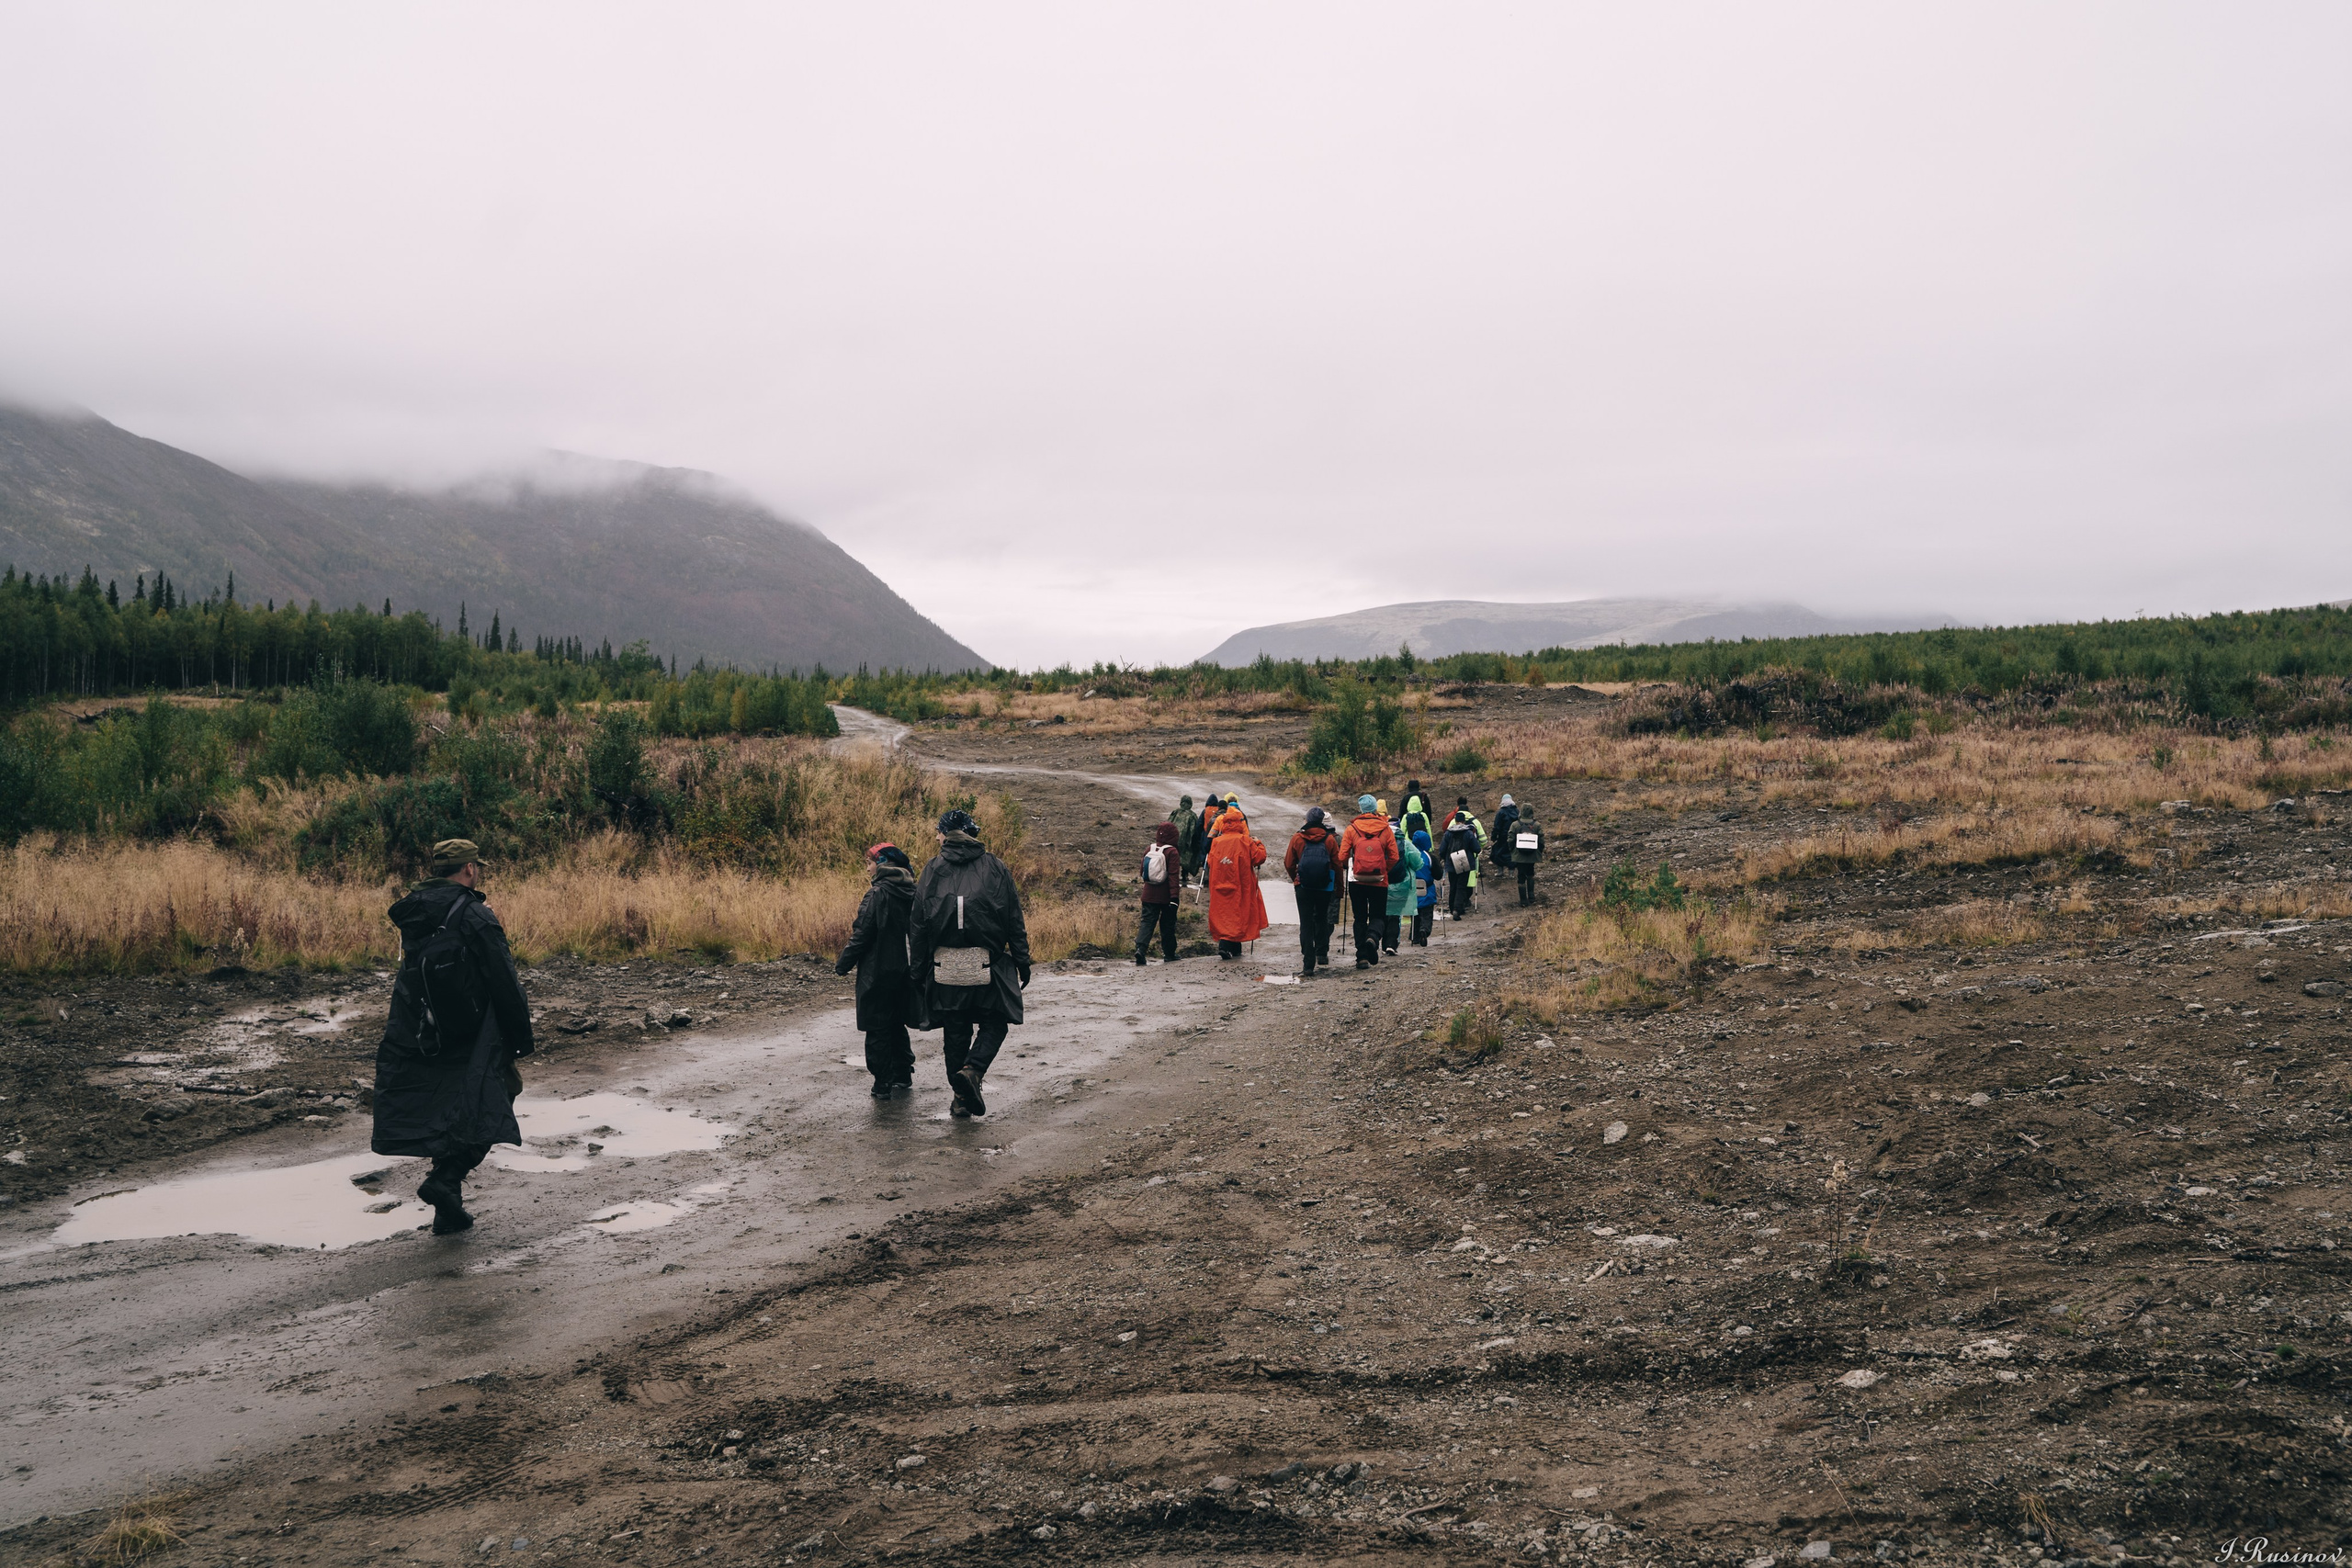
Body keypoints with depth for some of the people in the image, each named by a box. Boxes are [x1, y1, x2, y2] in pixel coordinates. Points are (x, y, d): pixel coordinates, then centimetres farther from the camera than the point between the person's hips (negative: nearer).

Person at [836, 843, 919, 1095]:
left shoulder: (877, 894, -16)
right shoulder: (913, 892, 3)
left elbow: (862, 936, -16)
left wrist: (842, 965, -6)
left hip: (878, 971, -7)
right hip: (906, 969, 7)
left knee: (877, 1029, 2)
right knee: (897, 1026, 18)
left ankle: (883, 1084, 4)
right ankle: (903, 1078, 21)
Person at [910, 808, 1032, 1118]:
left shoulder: (933, 869, 2)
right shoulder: (995, 867, 2)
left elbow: (918, 924, 1)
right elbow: (1015, 921, 2)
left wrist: (918, 969, 8)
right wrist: (1022, 962, 8)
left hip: (945, 965, 1)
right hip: (988, 964, -1)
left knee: (955, 1031, 11)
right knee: (994, 1023, 12)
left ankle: (961, 1098, 15)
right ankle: (972, 1070, -13)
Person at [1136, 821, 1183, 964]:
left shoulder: (1148, 850, 5)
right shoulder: (1172, 852, -12)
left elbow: (1143, 872, 15)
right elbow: (1173, 875, -17)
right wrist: (1174, 895, -18)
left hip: (1149, 895, 4)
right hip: (1166, 896, -4)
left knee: (1147, 922, 2)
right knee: (1168, 925, 11)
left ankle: (1140, 948, -19)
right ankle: (1169, 954, 20)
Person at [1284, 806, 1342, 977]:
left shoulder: (1297, 838, -2)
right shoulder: (1330, 839, -2)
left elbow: (1289, 864, 2)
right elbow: (1337, 864, 0)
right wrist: (1338, 886, 13)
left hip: (1303, 886, -1)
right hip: (1325, 887, 1)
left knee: (1306, 923, 2)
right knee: (1322, 919, 23)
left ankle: (1308, 965, -4)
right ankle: (1322, 953, 21)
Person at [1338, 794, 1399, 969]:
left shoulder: (1352, 829, -4)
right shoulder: (1385, 829, 0)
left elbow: (1342, 857, -6)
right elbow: (1394, 857, -1)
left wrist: (1347, 868, 15)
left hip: (1357, 881, 0)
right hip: (1379, 882, 0)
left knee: (1360, 918, 11)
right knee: (1378, 915, 13)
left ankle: (1362, 957, 6)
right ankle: (1373, 937, -18)